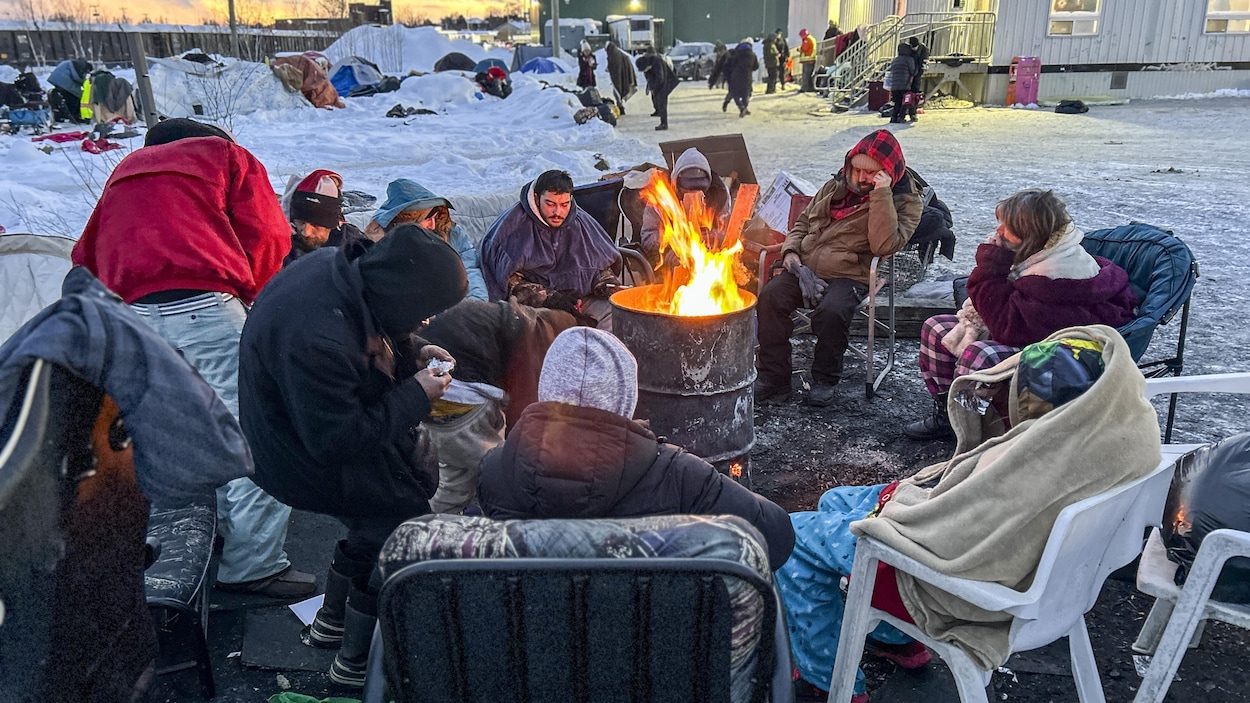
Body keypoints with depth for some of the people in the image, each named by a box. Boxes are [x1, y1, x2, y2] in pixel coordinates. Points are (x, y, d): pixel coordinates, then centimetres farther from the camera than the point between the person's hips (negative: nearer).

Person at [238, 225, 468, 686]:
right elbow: (335, 441, -29)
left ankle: (331, 621, 29)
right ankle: (355, 662, 18)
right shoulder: (315, 338, -37)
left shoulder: (341, 268, -10)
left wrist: (411, 354, -5)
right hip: (308, 460, -9)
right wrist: (415, 396, -22)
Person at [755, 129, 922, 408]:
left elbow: (884, 245, -14)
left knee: (831, 311, -35)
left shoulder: (904, 202, 4)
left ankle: (825, 380, -11)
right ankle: (774, 378, -16)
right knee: (770, 295, -24)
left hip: (849, 275, -4)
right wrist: (794, 261, 1)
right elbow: (801, 225, 21)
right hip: (806, 268, 5)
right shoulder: (836, 187, 20)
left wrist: (881, 194, -15)